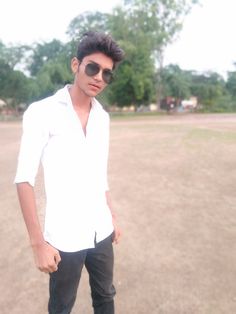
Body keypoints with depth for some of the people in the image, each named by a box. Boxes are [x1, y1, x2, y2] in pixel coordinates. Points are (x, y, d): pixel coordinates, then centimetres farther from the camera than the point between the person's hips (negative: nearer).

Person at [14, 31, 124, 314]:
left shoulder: (103, 118, 4)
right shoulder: (42, 112, -13)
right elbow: (24, 179, -14)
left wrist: (111, 217, 14)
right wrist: (38, 242, -16)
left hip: (101, 232, 5)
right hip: (64, 238, -5)